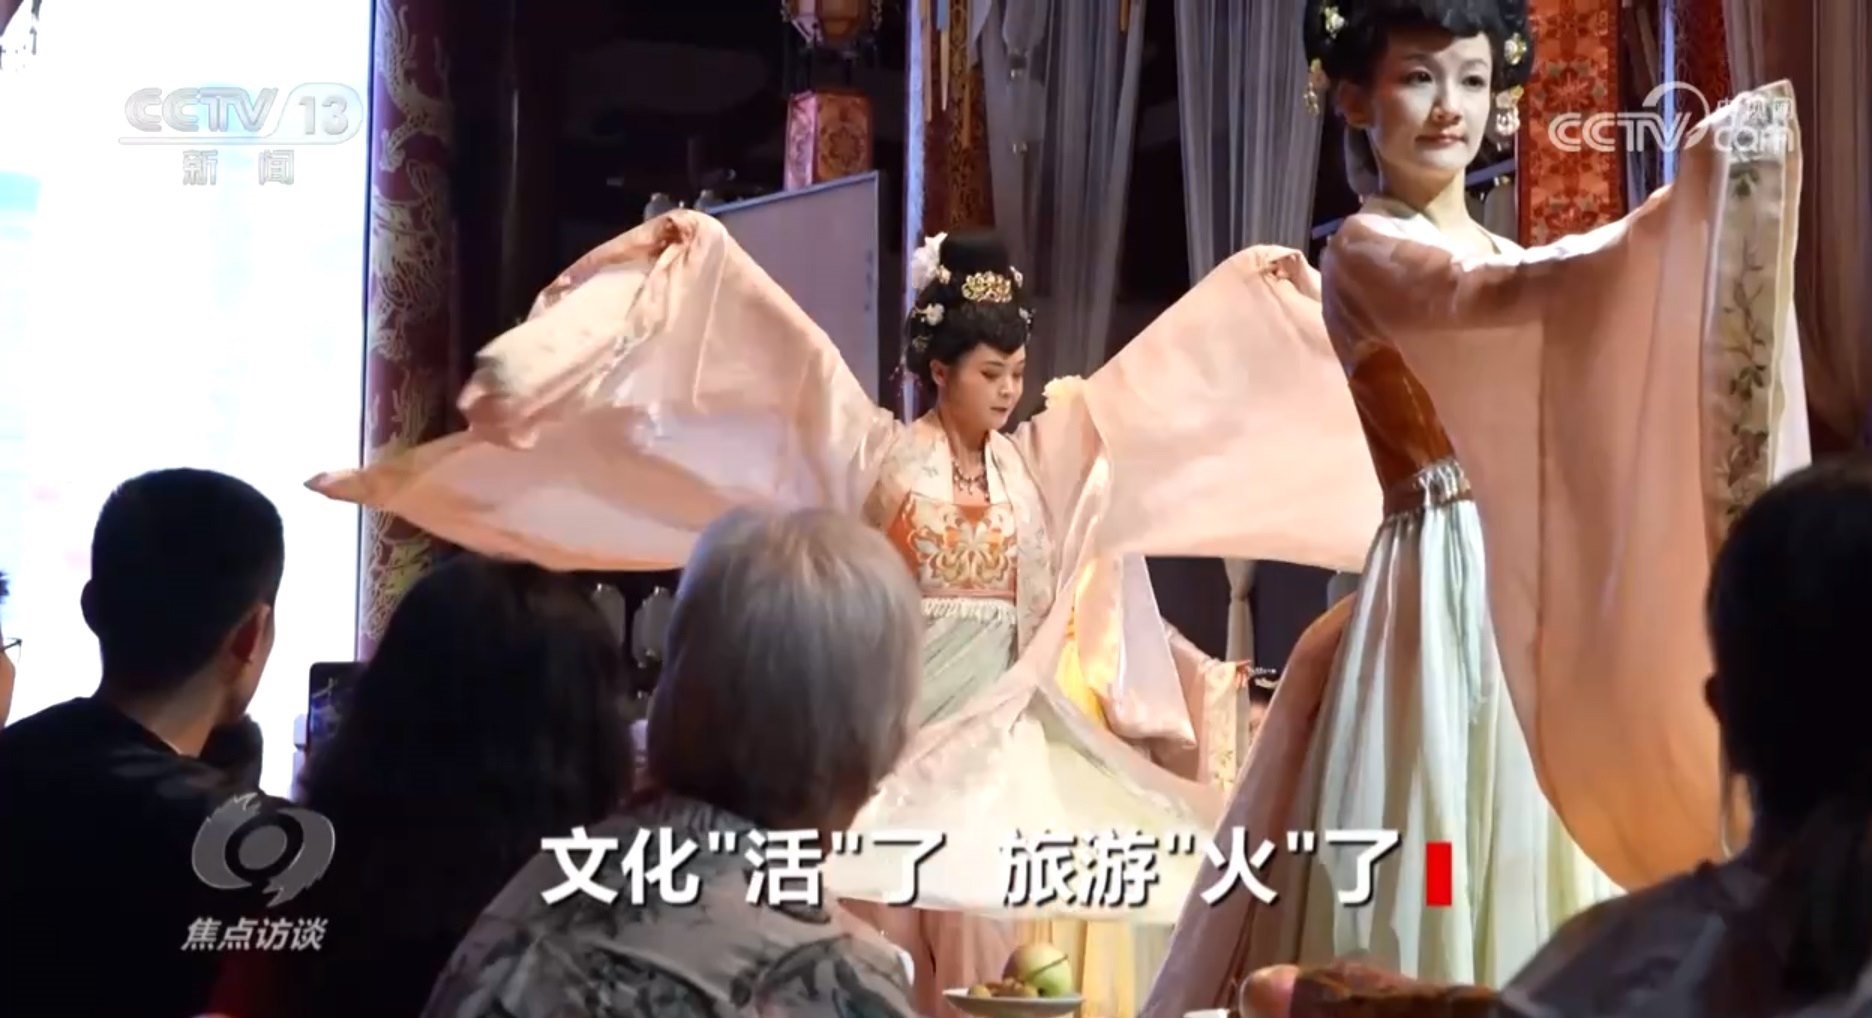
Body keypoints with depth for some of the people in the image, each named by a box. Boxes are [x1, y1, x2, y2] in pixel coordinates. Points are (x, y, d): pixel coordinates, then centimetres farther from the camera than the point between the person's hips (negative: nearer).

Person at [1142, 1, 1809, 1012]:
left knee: (1525, 847, 8)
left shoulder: (1503, 258, 18)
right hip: (1442, 595, -8)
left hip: (1534, 594, 8)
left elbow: (1586, 419, 14)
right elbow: (1483, 301, -28)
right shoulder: (1367, 250, -6)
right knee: (1437, 852, -9)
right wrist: (1683, 204, -35)